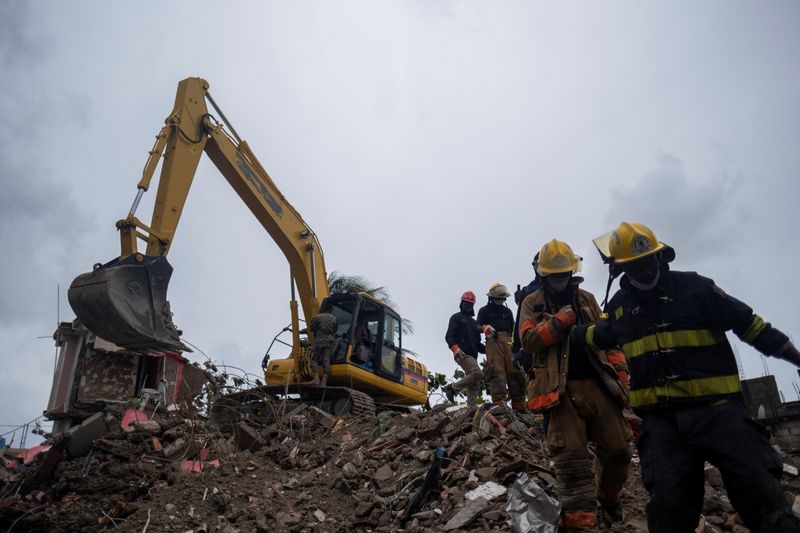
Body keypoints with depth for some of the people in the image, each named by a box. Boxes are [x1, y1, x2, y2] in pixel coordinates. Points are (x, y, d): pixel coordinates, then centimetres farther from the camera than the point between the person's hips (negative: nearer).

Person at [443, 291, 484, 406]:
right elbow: (449, 336, -6)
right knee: (476, 373, -26)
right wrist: (455, 347, -25)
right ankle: (452, 388, -14)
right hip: (462, 354, -8)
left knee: (474, 386, 0)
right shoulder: (456, 318, 7)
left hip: (473, 356, 8)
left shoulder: (474, 322, 29)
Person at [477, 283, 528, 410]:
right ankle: (499, 403, -21)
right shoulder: (484, 311, 16)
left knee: (515, 371, -4)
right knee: (497, 372, -15)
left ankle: (519, 404, -3)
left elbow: (513, 328, 23)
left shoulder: (507, 311, 27)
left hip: (508, 341, 4)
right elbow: (478, 327, 7)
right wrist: (485, 328, -16)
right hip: (493, 341, -4)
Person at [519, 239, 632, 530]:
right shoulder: (533, 303, 5)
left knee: (618, 451, 7)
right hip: (561, 390, -3)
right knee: (572, 459, -6)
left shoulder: (587, 299, 15)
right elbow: (529, 340, -9)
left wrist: (621, 369, 4)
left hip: (598, 385, 4)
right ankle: (580, 520, 2)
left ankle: (608, 497, 35)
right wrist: (563, 318, -15)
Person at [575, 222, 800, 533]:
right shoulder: (618, 307, 10)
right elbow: (599, 336, 32)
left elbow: (747, 323, 5)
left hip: (716, 406, -2)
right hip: (661, 418, 2)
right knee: (670, 506, -6)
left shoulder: (694, 287, 0)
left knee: (761, 494, -7)